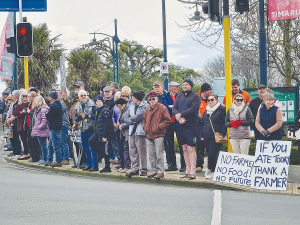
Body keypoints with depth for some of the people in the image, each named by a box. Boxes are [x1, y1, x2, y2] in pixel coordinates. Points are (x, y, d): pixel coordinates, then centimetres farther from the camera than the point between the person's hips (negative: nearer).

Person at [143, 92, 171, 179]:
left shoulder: (162, 108, -5)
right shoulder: (147, 110, 15)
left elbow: (167, 120, -8)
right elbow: (144, 120, 28)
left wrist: (158, 127, -13)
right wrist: (145, 127, 10)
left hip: (158, 135, -7)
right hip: (149, 136, 7)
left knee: (159, 154, -8)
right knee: (151, 155, 8)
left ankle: (160, 172, -3)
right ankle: (155, 171, 17)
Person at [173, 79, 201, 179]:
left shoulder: (195, 97, 0)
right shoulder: (179, 97, 18)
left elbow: (193, 109, -13)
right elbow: (174, 109, 9)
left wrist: (180, 114, -13)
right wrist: (179, 117, -11)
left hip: (191, 126, -6)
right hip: (180, 126, 6)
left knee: (191, 148, -9)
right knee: (184, 149, 7)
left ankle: (192, 171, -10)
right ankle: (188, 170, 12)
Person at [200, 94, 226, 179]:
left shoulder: (221, 110, -2)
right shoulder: (206, 111, 18)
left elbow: (224, 123, -6)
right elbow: (203, 123, 23)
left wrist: (222, 134, -14)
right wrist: (202, 135, 16)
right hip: (206, 137, 6)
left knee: (212, 153, -14)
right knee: (210, 154, 8)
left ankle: (210, 169, 3)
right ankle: (213, 171, 18)